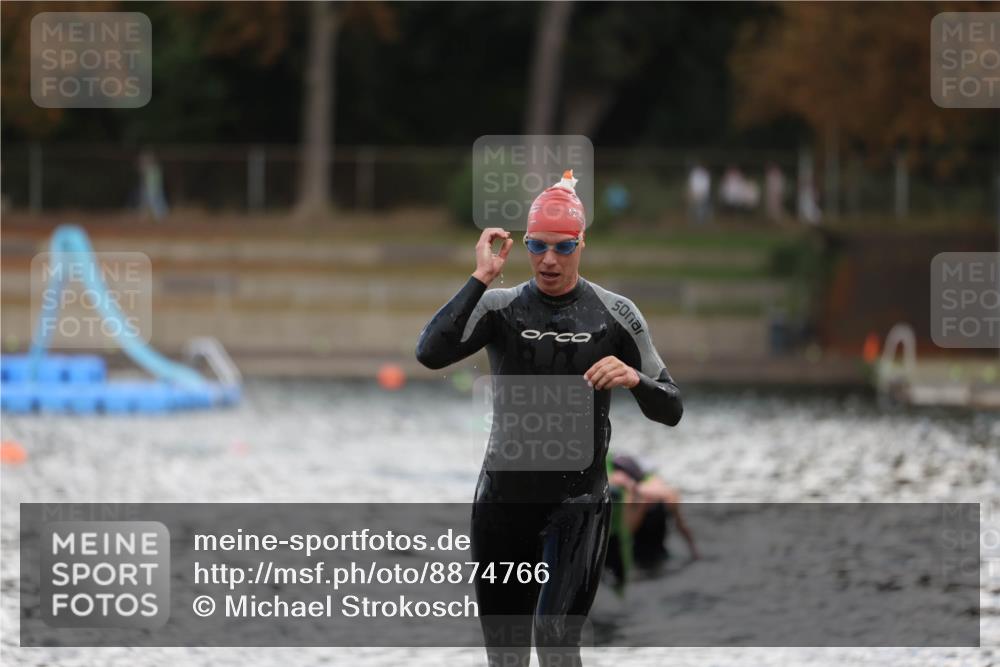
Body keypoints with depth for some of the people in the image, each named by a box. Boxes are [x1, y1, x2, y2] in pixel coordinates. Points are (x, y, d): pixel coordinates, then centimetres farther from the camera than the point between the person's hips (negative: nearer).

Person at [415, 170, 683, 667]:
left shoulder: (615, 314, 0)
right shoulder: (499, 307, 0)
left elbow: (670, 411, 1)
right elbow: (430, 353, -17)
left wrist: (635, 379, -21)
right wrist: (481, 277, -19)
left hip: (579, 501, -2)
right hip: (503, 496, 2)